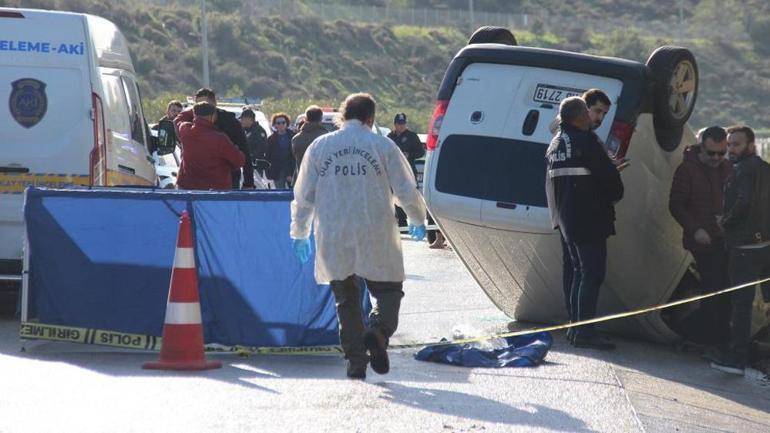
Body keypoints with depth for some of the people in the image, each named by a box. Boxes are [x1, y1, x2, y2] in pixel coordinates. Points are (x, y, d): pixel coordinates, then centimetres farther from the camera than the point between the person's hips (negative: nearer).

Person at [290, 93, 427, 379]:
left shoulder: (319, 147, 5)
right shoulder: (382, 146, 0)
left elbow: (303, 195, 8)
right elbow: (406, 191, 3)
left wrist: (300, 234, 20)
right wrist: (417, 221, 22)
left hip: (334, 239, 2)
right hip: (375, 238, -2)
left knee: (346, 299, 11)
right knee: (388, 289, 10)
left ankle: (355, 361, 6)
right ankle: (378, 332, -19)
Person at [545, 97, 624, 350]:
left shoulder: (555, 144, 13)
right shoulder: (586, 141, -14)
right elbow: (609, 175, -13)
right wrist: (615, 195, 6)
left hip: (565, 218, 9)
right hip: (588, 219, -9)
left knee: (580, 271, 16)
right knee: (593, 273, -8)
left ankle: (575, 326, 16)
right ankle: (585, 331, -14)